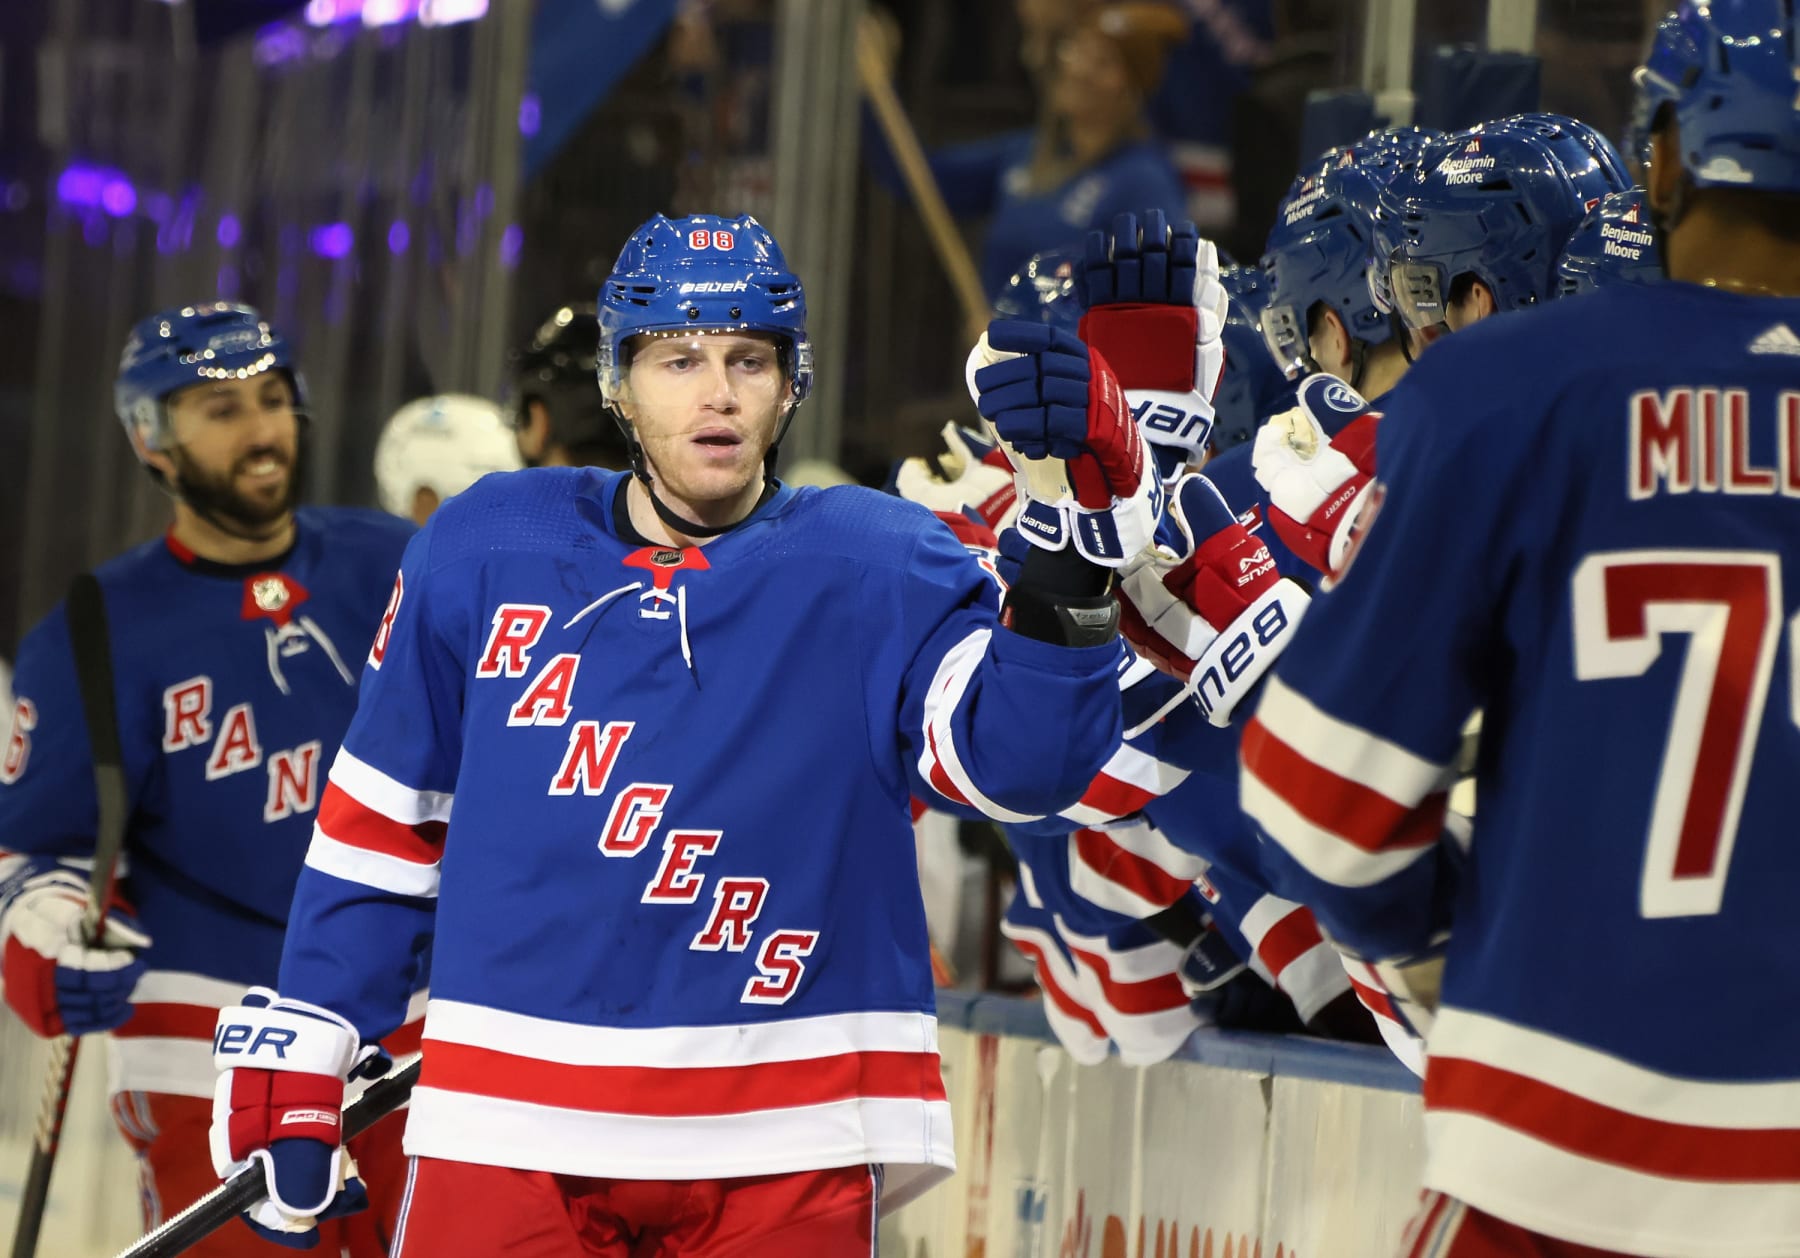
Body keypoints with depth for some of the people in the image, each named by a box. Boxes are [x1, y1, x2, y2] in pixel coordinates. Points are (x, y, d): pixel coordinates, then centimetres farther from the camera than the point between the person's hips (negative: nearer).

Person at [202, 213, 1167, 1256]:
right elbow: (384, 816, 14)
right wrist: (300, 1051, 13)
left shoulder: (874, 569, 0)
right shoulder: (484, 553, 6)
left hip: (781, 1154, -1)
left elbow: (1027, 754, -16)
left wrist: (1080, 506, -28)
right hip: (504, 1126, 1)